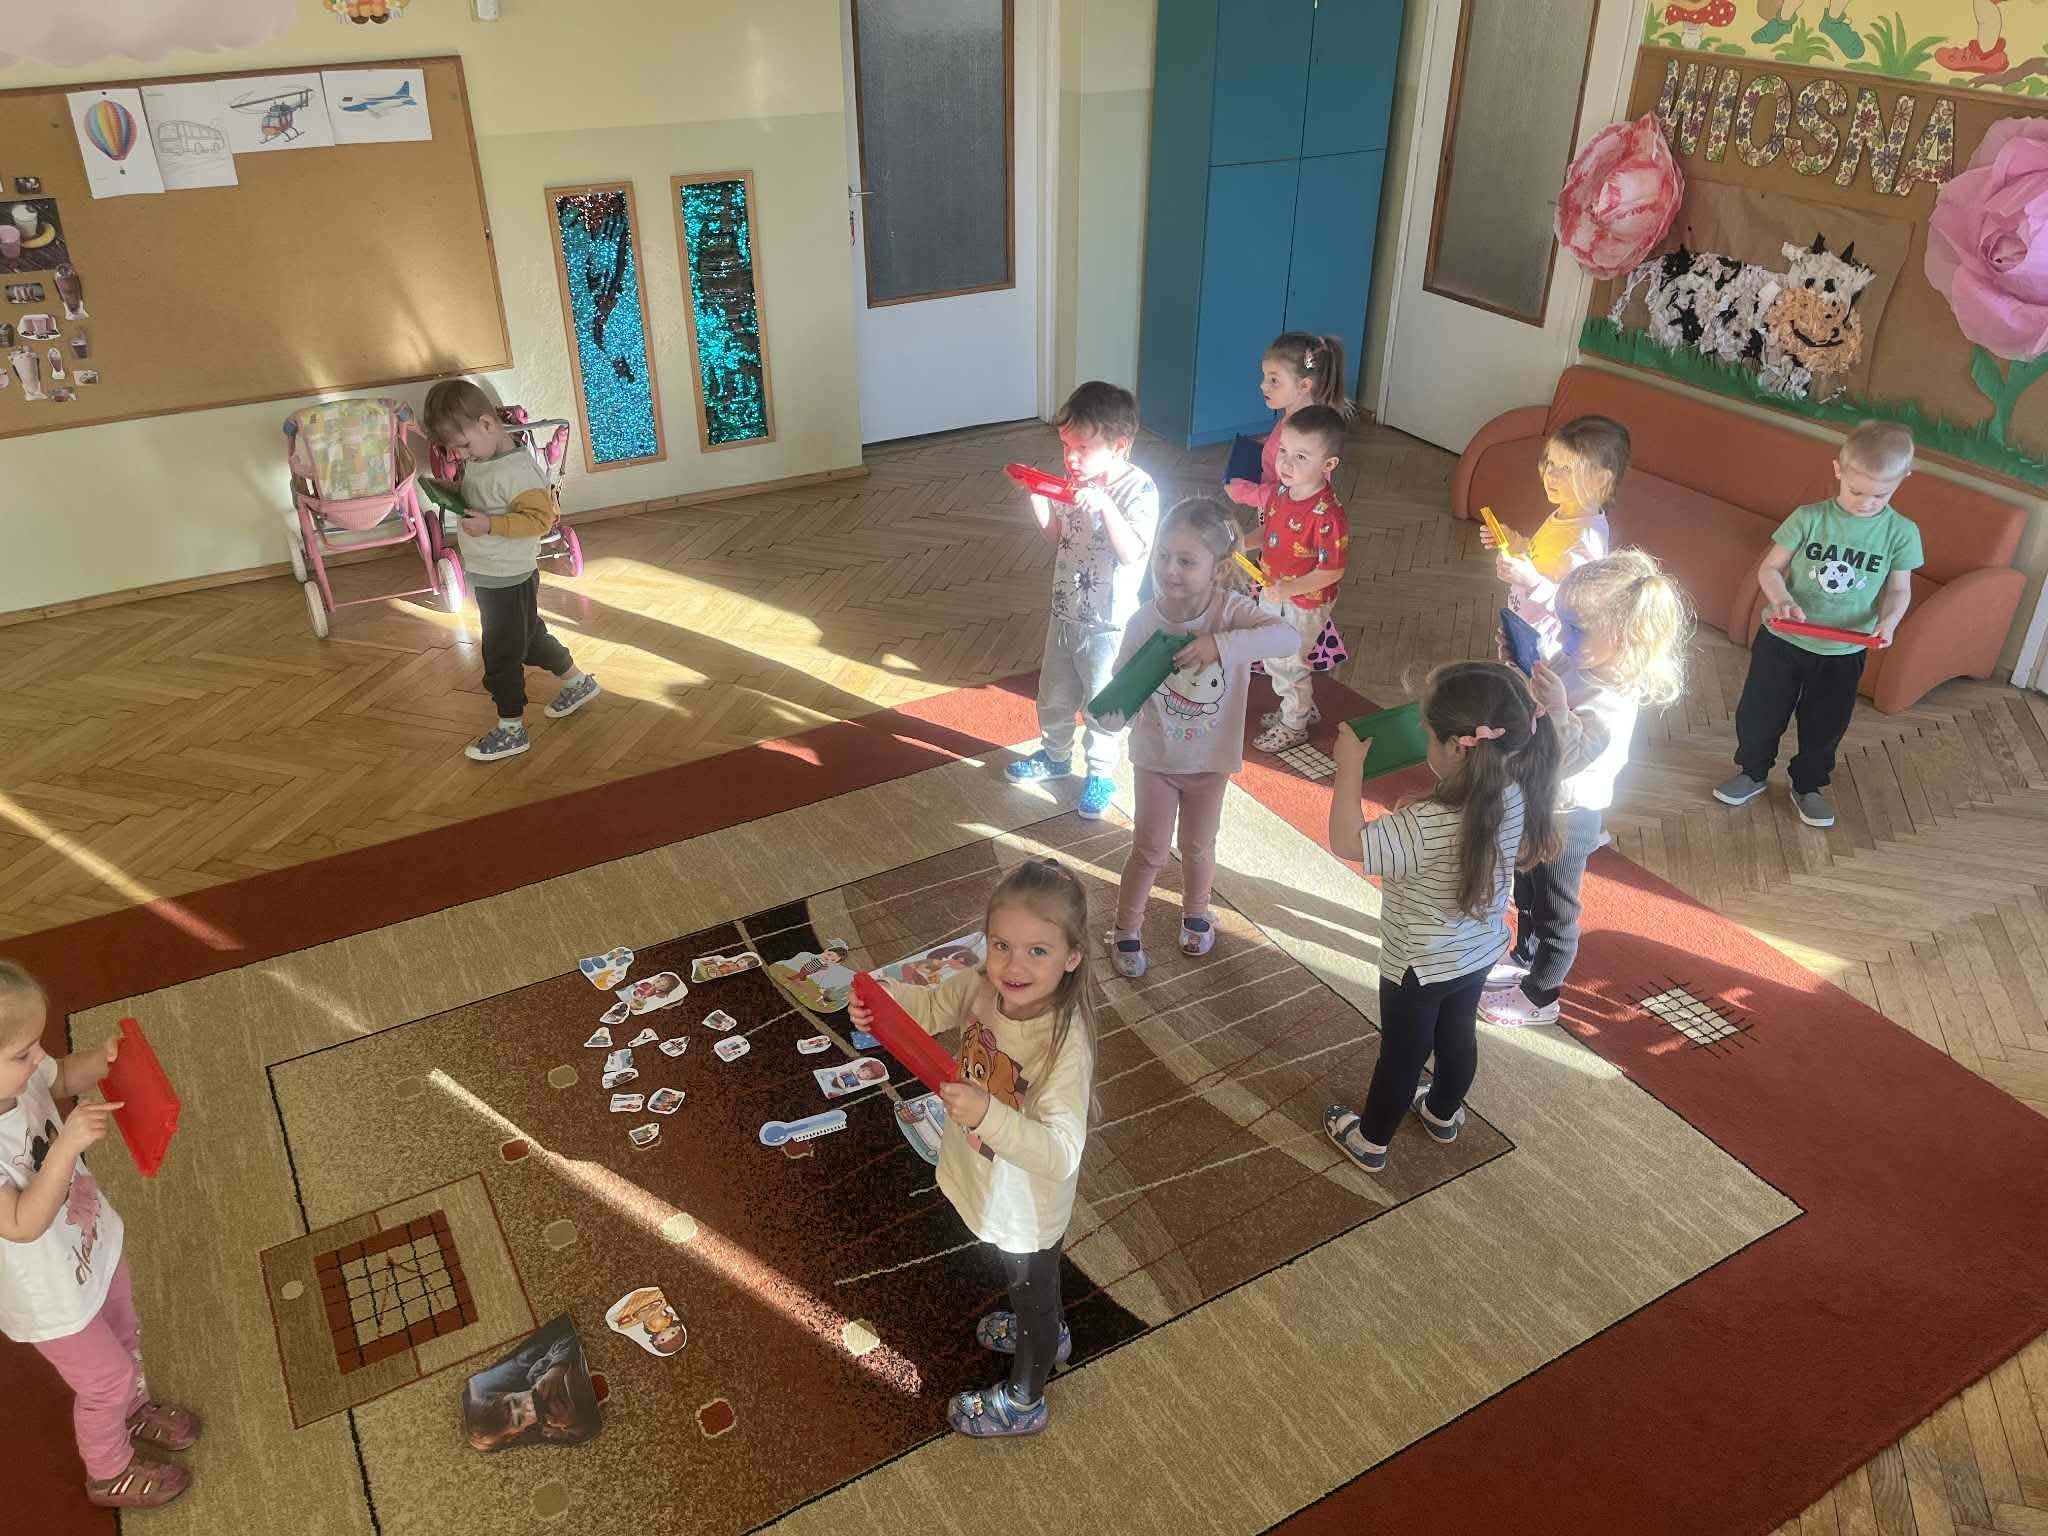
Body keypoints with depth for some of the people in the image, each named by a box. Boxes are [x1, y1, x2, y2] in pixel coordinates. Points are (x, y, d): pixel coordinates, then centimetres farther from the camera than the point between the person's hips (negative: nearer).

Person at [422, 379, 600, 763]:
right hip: (489, 576, 9)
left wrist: (489, 525, -34)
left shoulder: (517, 469, -24)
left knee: (502, 653, 1)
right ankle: (578, 682, 42)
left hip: (508, 580, -9)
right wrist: (457, 503, 3)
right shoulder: (478, 463, 5)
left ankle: (511, 729, 13)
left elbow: (540, 519, -29)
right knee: (527, 637, 24)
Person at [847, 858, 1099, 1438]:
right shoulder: (981, 987, -22)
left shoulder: (1066, 1044, -40)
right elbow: (932, 1006, -1)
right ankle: (1048, 1335, 67)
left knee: (1032, 1289, 24)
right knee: (1029, 1281, 35)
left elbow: (1060, 1155, -41)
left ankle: (1022, 1401, 52)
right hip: (986, 1180, 6)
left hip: (1028, 1206, -6)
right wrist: (883, 998, -21)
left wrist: (987, 1115, -53)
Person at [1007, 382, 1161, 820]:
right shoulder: (1077, 481, -3)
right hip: (1065, 609, 7)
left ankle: (1102, 775, 30)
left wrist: (1104, 504, -40)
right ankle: (1056, 756, 45)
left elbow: (1132, 553, -31)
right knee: (1053, 694, 22)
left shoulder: (1138, 489, -22)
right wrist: (1036, 497, -5)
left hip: (1107, 622, -7)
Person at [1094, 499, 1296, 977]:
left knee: (1198, 846, 21)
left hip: (1212, 759, 1)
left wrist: (1221, 644, -50)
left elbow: (1289, 637, -41)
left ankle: (1196, 912, 49)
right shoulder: (1143, 623, -21)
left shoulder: (1231, 611, -23)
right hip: (1156, 757, -1)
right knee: (1150, 850, 11)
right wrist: (1109, 712, -39)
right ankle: (1127, 929, 34)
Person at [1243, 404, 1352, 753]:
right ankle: (1304, 707, 49)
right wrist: (1242, 544, -9)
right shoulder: (1279, 490, -8)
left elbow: (1332, 570, -28)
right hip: (1274, 592, 8)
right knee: (1273, 656, 25)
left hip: (1305, 602, -8)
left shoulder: (1326, 515, -32)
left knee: (1285, 662, 10)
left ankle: (1293, 726, 36)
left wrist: (1287, 590, -35)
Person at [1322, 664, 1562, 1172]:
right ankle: (1443, 1113, 56)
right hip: (1480, 952, 6)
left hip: (1421, 966, -6)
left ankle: (1370, 1141, 40)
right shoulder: (1517, 795, -17)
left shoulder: (1430, 826, -40)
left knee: (1402, 1053, 16)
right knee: (1457, 1035, 29)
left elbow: (1346, 841, -34)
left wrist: (1350, 765, -29)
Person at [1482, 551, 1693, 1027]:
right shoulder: (1577, 663, -8)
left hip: (1566, 819, -9)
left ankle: (1540, 996, 33)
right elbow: (1530, 702, 7)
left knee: (1555, 910, 14)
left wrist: (1558, 710, -50)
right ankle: (1524, 958, 54)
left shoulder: (1609, 704, -33)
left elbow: (1570, 757, -37)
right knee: (1527, 892, 30)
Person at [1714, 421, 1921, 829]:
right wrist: (1781, 599, -28)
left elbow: (1899, 589, 0)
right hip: (1782, 639, 0)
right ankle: (1752, 772, 39)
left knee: (1823, 726, 16)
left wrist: (1888, 621, -20)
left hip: (1844, 652, 1)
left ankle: (1808, 786, 39)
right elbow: (1770, 569, -8)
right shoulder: (1809, 518, -13)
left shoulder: (1902, 532, -9)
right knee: (1759, 713, 14)